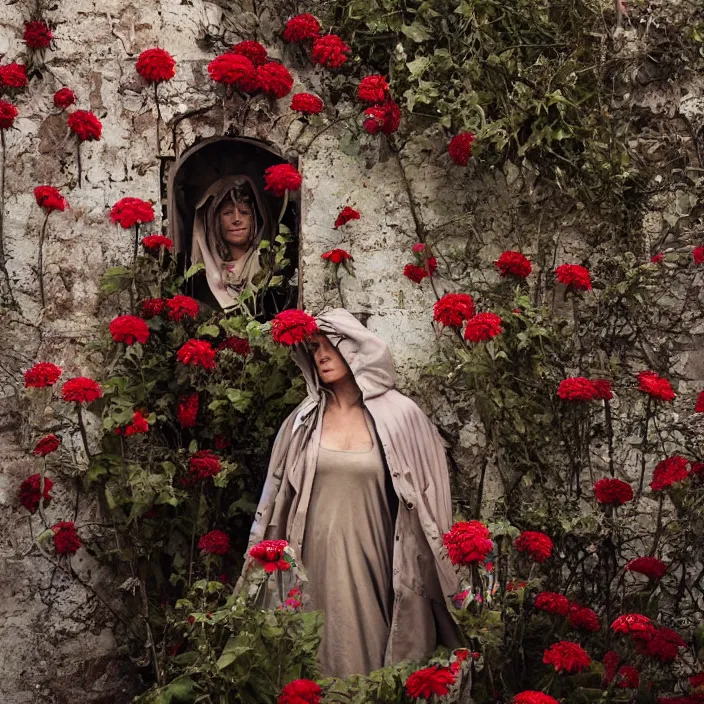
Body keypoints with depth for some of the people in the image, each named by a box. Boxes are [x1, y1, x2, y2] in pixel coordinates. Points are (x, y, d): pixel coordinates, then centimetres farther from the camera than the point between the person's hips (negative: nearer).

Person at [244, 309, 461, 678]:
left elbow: (425, 497, 1)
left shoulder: (398, 414, -4)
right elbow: (278, 494, 11)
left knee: (371, 654, 6)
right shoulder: (304, 419, 4)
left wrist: (437, 575, 2)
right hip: (316, 562, 2)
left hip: (371, 560, -2)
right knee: (323, 659, 8)